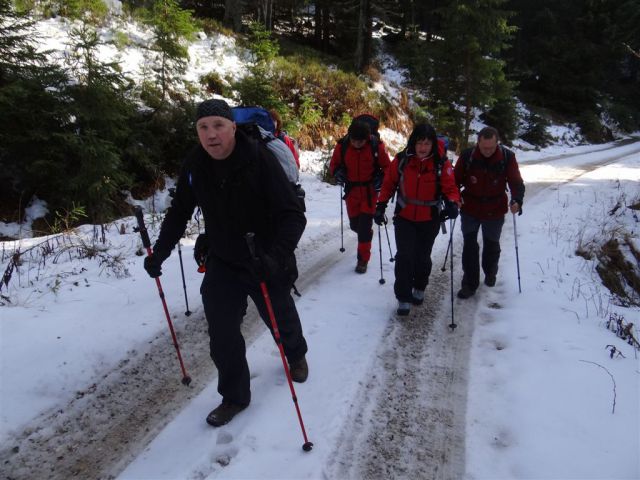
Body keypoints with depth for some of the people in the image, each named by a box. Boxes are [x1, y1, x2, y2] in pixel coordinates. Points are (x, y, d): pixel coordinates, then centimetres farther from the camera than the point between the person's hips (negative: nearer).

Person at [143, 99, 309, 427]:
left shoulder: (259, 159, -25)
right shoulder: (194, 165, -11)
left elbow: (293, 215, -28)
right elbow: (179, 214, 3)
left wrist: (277, 255, -43)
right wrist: (159, 253, -6)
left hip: (265, 263, -3)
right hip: (222, 263, 3)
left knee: (281, 320, 19)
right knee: (222, 335, 1)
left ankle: (296, 356, 53)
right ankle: (234, 396, 25)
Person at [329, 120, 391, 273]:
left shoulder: (376, 145, -13)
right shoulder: (342, 145, -10)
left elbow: (386, 167, -1)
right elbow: (334, 164, 5)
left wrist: (381, 179, -18)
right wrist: (337, 172, -15)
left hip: (370, 191, -3)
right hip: (351, 190, 3)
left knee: (365, 225, -6)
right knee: (354, 224, 12)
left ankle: (363, 259, 6)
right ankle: (366, 235, 47)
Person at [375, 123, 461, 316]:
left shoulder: (441, 163, -14)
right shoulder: (401, 160, -11)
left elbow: (450, 188, -11)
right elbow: (389, 183, 2)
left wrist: (452, 203, -31)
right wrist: (381, 205, -2)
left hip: (429, 220, 0)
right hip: (404, 217, 0)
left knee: (422, 257, 14)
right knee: (404, 256, -9)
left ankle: (419, 288, 42)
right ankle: (403, 298, 5)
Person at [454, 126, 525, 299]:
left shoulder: (507, 157, -15)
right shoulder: (467, 156, -16)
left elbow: (516, 182, -13)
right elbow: (456, 179, -7)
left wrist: (517, 200, -31)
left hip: (495, 211, 1)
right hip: (470, 210, 0)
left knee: (492, 244, 19)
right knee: (469, 246, -2)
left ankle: (490, 274, 45)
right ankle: (469, 284, 9)